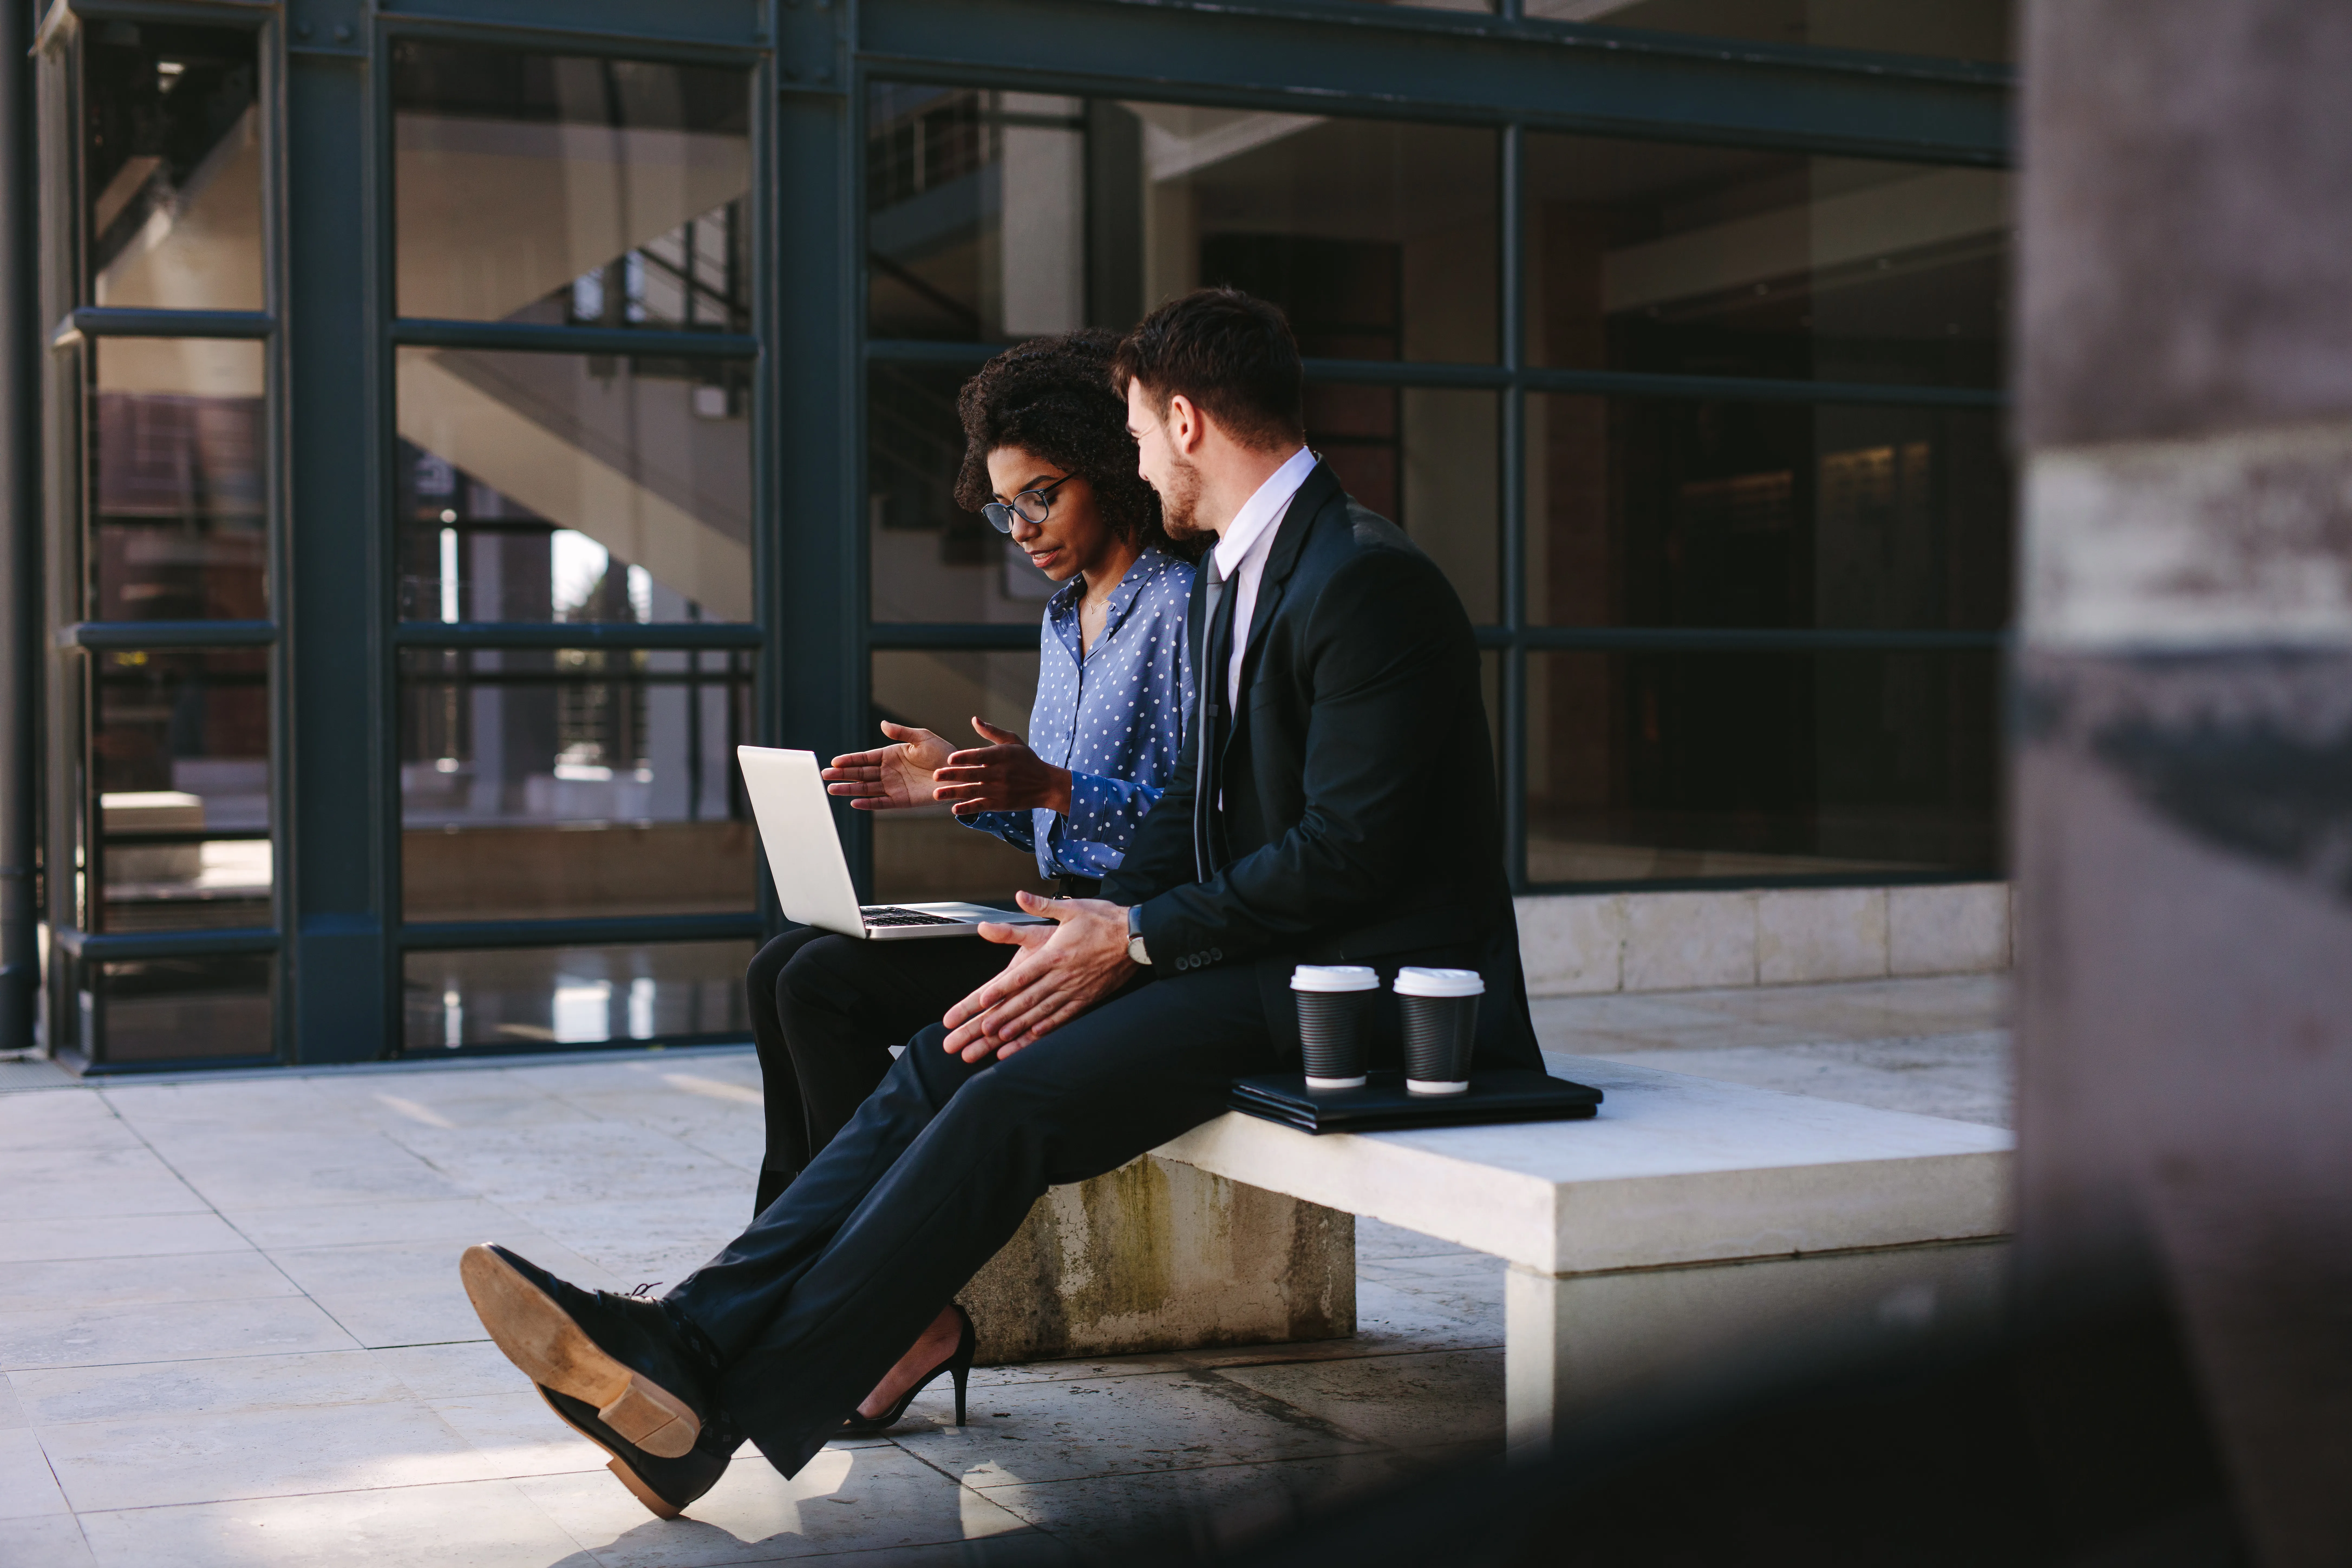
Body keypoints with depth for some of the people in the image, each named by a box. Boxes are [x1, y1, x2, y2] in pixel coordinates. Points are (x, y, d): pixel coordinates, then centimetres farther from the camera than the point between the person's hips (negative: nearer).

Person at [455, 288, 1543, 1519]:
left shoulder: (1366, 581, -16)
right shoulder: (1231, 577, 16)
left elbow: (1350, 851, -21)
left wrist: (1137, 939, -16)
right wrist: (1092, 934, -2)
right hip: (1259, 948, 9)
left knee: (1015, 1099, -23)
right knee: (951, 1059, -8)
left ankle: (721, 1410, -21)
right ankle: (692, 1334, -16)